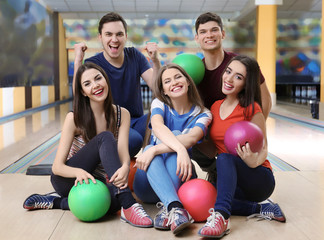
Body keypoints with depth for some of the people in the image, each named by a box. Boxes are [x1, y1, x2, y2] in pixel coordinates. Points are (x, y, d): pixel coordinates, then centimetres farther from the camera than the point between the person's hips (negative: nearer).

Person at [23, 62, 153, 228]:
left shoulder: (122, 115, -3)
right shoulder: (74, 118, -11)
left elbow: (123, 153, -16)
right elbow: (57, 166, -14)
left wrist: (124, 168, -41)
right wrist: (78, 172, -37)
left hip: (97, 182, 3)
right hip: (67, 180, -3)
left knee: (114, 202, -36)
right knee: (105, 138, -28)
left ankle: (56, 201, -12)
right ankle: (129, 205, -37)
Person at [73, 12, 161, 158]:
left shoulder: (134, 55, 7)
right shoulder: (92, 64, -4)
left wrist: (155, 61, -19)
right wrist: (78, 61, -27)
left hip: (137, 120, 4)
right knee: (133, 139, -37)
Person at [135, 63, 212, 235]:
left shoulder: (203, 115, -2)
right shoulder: (159, 104, 0)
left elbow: (191, 138, -25)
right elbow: (158, 127, -25)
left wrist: (154, 150, -38)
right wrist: (180, 149, -44)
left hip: (180, 176, -1)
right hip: (152, 178, 1)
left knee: (176, 134, -26)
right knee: (149, 148, -30)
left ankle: (167, 209, -45)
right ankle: (176, 208, -53)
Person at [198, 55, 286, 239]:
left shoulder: (251, 109, -11)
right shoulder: (215, 107, 6)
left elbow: (263, 148, -9)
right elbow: (212, 145, 14)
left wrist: (254, 161, -28)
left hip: (259, 181, -6)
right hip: (229, 180, 6)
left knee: (225, 158, -33)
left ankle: (221, 217, -43)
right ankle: (260, 209, -8)